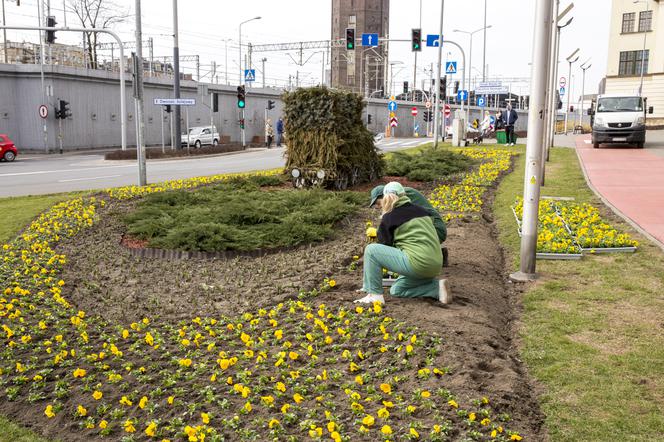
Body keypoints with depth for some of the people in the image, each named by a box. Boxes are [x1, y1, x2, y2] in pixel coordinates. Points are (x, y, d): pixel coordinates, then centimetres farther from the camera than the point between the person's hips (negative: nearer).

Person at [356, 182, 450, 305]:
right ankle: (437, 287, 9)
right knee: (396, 290, 25)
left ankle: (375, 295, -6)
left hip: (417, 263, -8)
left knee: (370, 250, -3)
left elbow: (383, 246, 5)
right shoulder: (421, 210, 16)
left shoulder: (389, 218, -2)